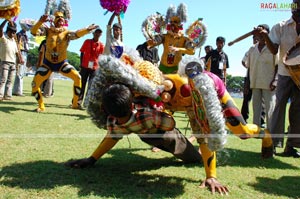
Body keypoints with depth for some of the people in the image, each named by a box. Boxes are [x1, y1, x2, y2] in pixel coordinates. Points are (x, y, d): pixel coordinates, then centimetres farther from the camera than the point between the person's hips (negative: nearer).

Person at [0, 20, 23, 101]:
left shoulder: (13, 40, 18)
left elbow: (17, 51, 21)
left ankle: (7, 95, 10)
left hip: (13, 62, 7)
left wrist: (20, 59, 11)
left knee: (10, 81, 6)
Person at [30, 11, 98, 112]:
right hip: (48, 63, 1)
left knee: (77, 77, -21)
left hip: (62, 63, -1)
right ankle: (41, 106, 14)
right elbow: (33, 32, -16)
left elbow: (76, 34, -27)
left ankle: (75, 103, -5)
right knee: (35, 83, -8)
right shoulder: (48, 31, -5)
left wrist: (87, 30, -46)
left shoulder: (66, 33, -8)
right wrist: (40, 22, -34)